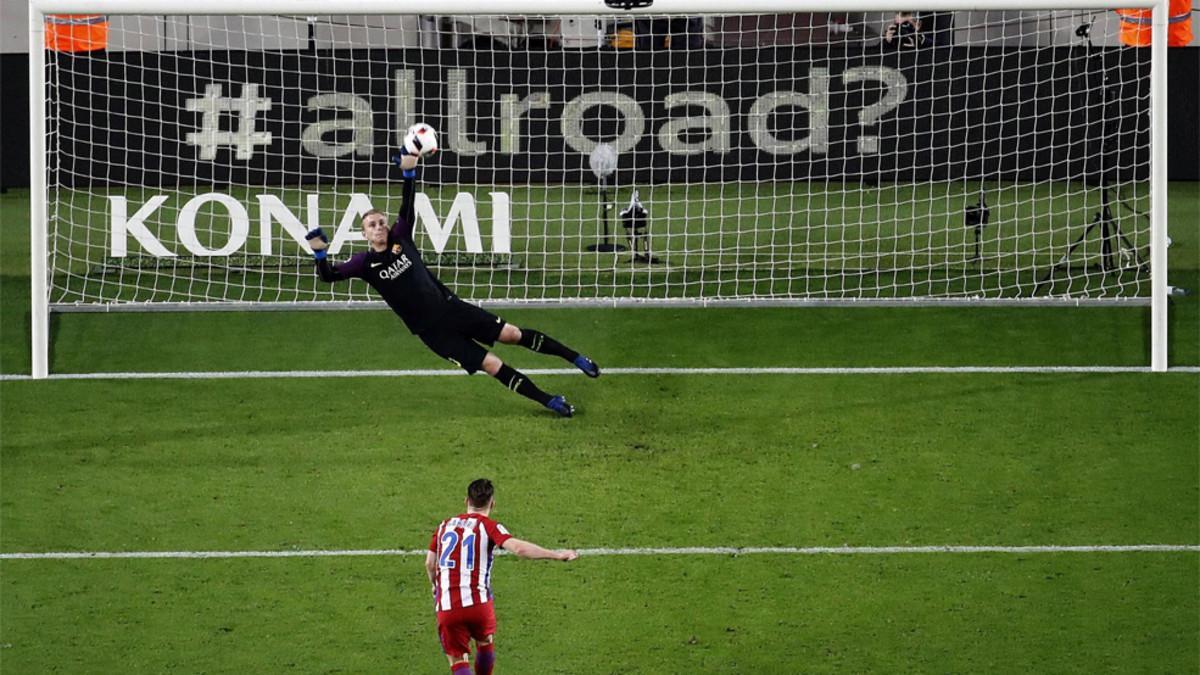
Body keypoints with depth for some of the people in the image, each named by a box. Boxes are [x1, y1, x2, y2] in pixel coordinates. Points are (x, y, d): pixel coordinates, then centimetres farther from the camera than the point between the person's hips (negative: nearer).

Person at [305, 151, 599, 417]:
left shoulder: (399, 238, 1)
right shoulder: (365, 262, -5)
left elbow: (408, 206, -2)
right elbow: (329, 275, -10)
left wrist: (409, 172, -13)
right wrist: (320, 254, -28)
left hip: (450, 307, 3)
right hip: (431, 330, -3)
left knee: (512, 334, 2)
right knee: (490, 364, -6)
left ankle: (575, 358, 16)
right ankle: (548, 401, 2)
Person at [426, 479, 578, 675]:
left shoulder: (445, 526, 14)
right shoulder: (488, 527, 1)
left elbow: (429, 564, 14)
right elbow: (518, 548, -16)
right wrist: (556, 555, -16)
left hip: (446, 607, 2)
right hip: (478, 603, -1)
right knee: (485, 644, 28)